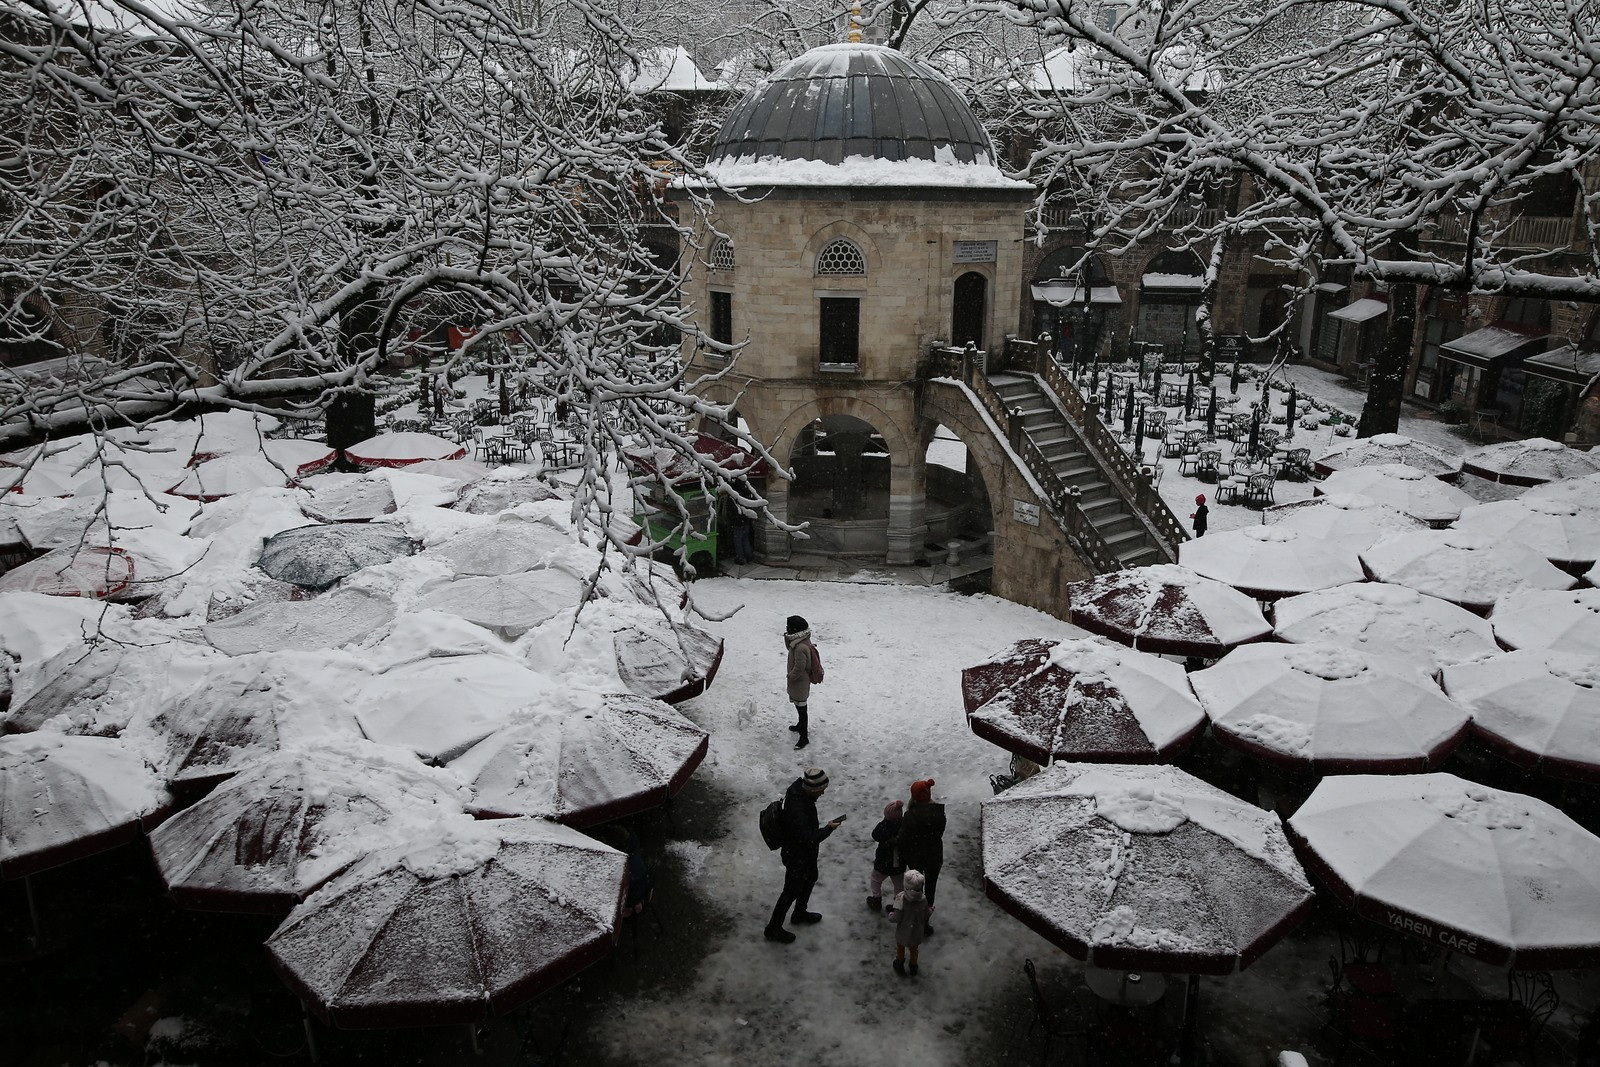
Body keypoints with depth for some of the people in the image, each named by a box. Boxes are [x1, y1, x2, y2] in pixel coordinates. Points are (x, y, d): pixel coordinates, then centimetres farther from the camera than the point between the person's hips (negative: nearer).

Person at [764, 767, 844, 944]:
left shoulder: (799, 786, -15)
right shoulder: (796, 809, -42)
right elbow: (808, 838, -37)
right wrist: (828, 829, -25)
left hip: (806, 851, 9)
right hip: (796, 856, -9)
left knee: (811, 878, 29)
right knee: (792, 890, 9)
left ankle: (800, 913, 52)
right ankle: (773, 929, 28)